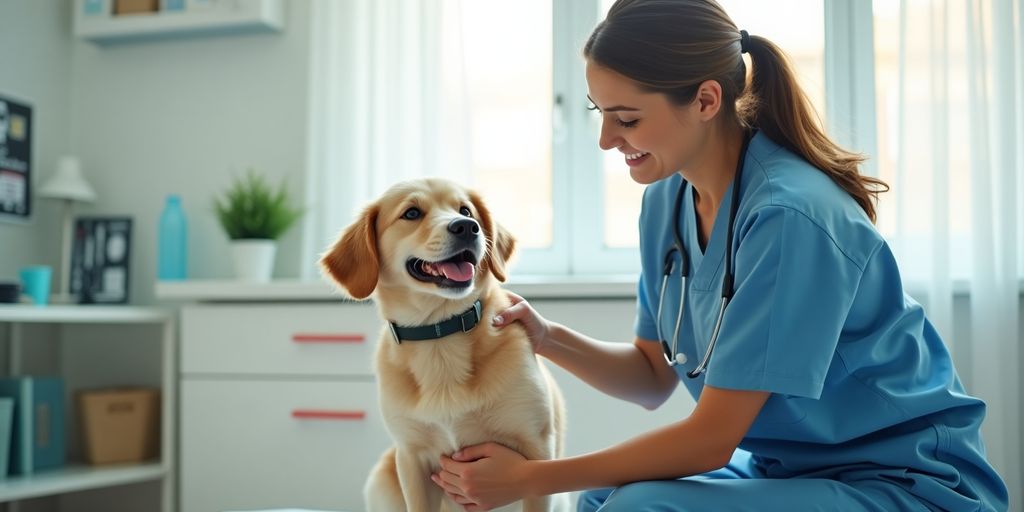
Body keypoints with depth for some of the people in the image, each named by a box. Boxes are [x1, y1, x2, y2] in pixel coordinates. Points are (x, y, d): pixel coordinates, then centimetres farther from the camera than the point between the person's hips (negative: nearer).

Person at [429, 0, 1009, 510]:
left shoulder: (789, 216, -26)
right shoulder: (668, 197, -1)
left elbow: (710, 439, -22)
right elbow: (654, 377, 5)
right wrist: (549, 338, -12)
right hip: (783, 465, 8)